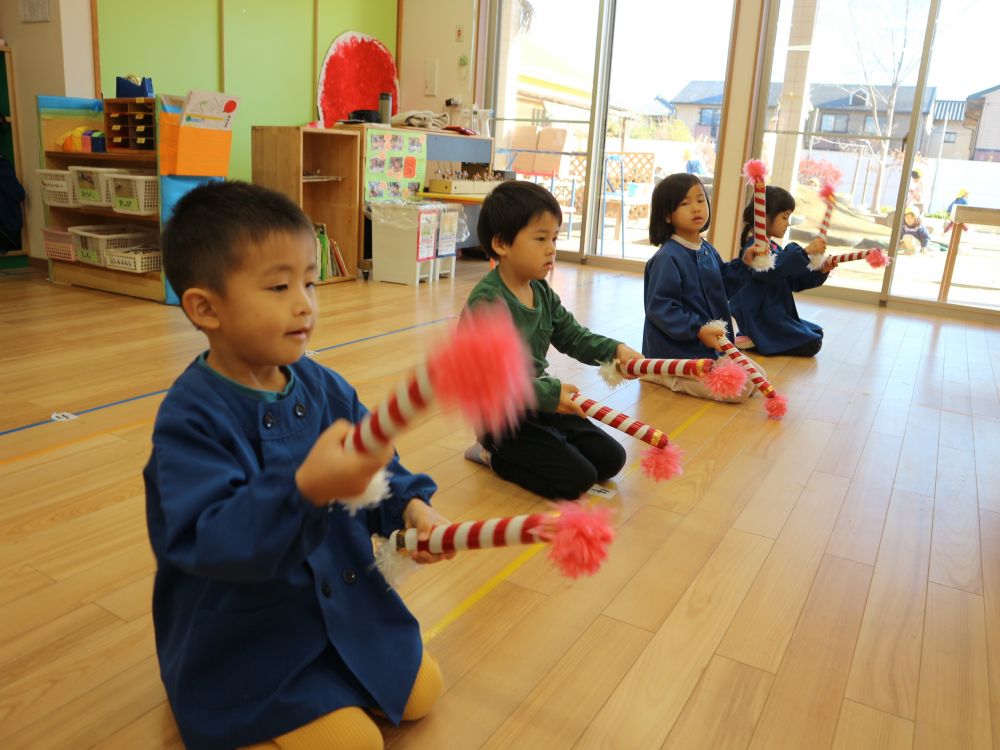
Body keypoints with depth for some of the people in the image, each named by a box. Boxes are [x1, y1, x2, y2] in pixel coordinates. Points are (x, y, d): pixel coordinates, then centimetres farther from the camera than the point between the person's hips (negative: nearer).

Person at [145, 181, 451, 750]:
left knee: (422, 692, 13)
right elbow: (208, 541, -36)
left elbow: (376, 467, 4)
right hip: (245, 640, -6)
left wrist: (410, 506, -17)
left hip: (345, 603, 7)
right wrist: (306, 488, -52)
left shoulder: (325, 387, -5)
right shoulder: (191, 417, -25)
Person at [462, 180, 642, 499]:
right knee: (578, 478, -13)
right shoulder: (486, 302, -24)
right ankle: (494, 455, 4)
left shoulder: (542, 292, 4)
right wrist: (549, 393, -29)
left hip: (541, 404, 9)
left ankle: (519, 452, 16)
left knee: (611, 459, 9)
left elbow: (573, 337, 12)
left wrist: (614, 349, -5)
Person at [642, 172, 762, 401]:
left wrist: (744, 263, 5)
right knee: (739, 388, -14)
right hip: (677, 352, -9)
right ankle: (665, 375, -3)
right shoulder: (667, 258, -19)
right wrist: (698, 330, -26)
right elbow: (660, 307, -22)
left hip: (712, 345, 9)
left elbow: (724, 287, 20)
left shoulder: (709, 251, 9)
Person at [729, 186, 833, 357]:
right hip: (760, 318, -10)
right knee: (811, 344, -9)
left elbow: (795, 281, 14)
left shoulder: (775, 248, 15)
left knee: (816, 333, 23)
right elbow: (773, 270, -35)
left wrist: (820, 272, -1)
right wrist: (805, 251, -37)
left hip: (775, 316, 10)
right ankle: (753, 341, -8)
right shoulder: (755, 247, -16)